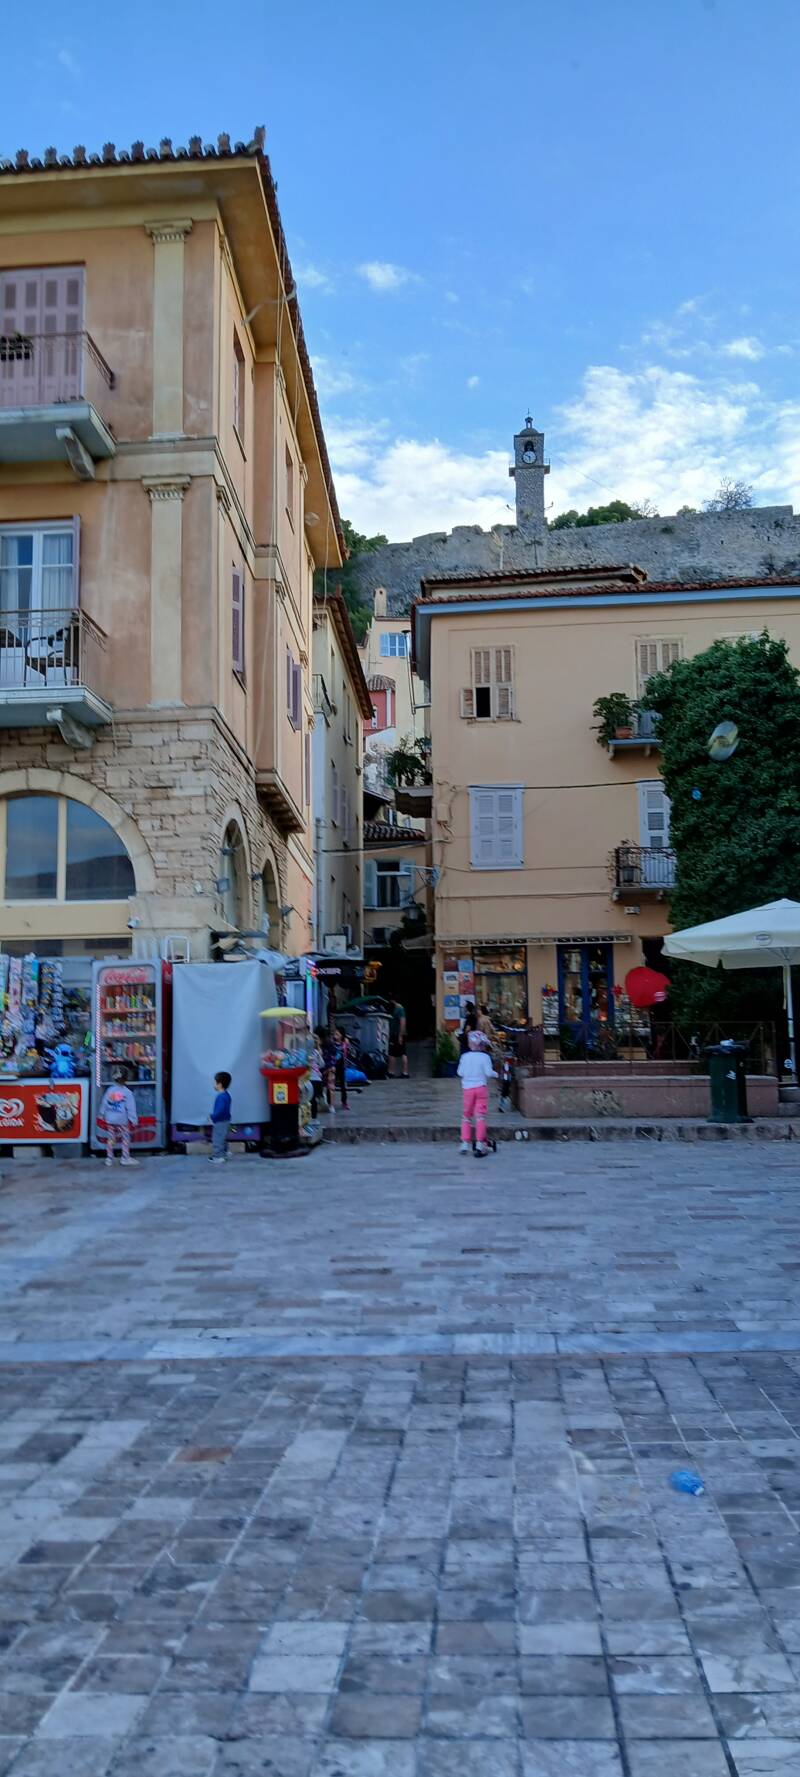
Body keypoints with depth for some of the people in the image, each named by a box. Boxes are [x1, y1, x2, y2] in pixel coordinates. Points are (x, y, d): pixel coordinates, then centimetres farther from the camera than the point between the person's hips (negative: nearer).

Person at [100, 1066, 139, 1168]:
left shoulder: (109, 1090, -2)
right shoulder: (127, 1092, -13)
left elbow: (104, 1104, 7)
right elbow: (131, 1108, -12)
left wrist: (102, 1115, 21)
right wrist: (133, 1120, -7)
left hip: (110, 1119, 4)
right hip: (122, 1120, -4)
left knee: (110, 1139, 12)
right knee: (125, 1139, 8)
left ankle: (109, 1159, 15)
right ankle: (125, 1158, 8)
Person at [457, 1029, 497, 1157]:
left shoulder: (465, 1057, -2)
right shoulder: (485, 1057, -8)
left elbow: (460, 1073, -1)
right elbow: (489, 1072, -12)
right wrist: (496, 1075, 8)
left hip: (467, 1088, 2)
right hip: (481, 1087, -2)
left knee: (466, 1116, 11)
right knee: (480, 1116, 1)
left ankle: (465, 1143, 9)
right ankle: (480, 1143, -3)